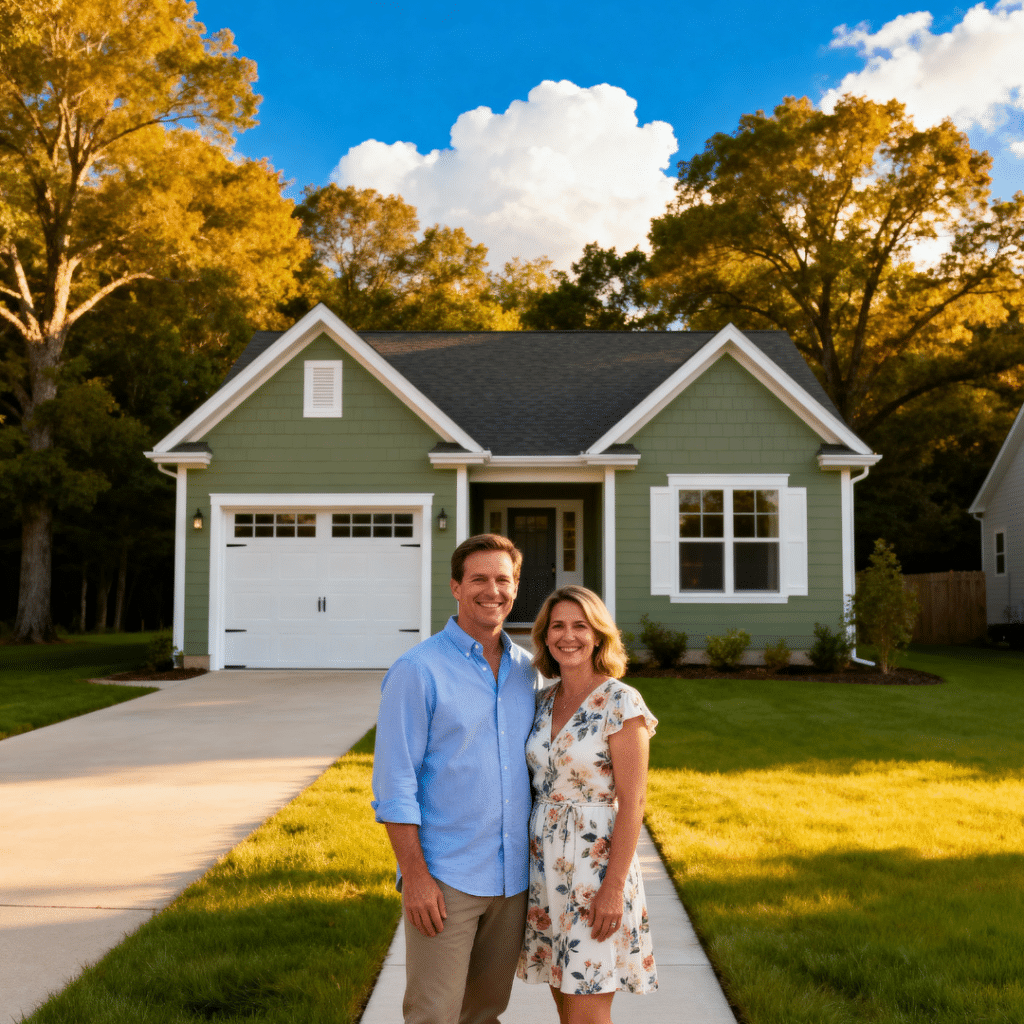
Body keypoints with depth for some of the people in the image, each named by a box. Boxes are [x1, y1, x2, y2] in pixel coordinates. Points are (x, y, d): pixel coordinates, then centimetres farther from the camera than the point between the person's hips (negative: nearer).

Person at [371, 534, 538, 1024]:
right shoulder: (417, 670, -10)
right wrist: (415, 874, -16)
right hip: (444, 878, -5)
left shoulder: (526, 669, 8)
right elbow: (394, 781, -12)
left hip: (512, 876, 5)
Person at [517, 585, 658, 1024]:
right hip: (545, 859, 7)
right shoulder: (545, 701, 8)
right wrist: (532, 865, 12)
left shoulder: (622, 703, -12)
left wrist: (614, 887, -19)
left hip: (597, 860, -6)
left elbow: (632, 800, -15)